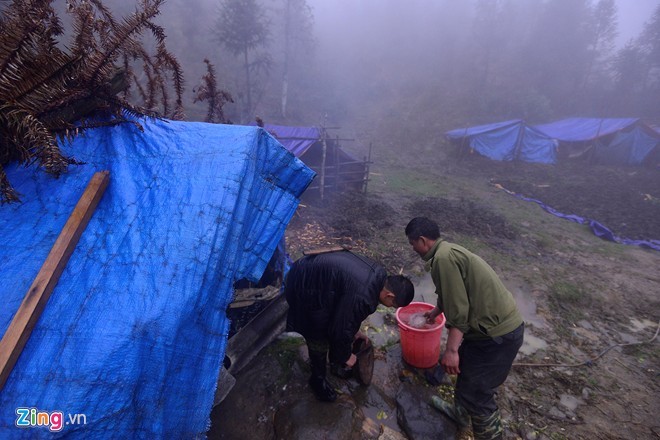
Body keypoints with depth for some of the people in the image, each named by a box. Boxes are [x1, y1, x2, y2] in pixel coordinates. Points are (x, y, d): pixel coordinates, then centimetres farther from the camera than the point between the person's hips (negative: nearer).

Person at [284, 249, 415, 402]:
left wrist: (355, 331, 22)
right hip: (303, 285, -9)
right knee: (319, 338, 4)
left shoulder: (378, 275, -3)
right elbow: (340, 329, -20)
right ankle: (318, 378, 28)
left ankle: (335, 363, 41)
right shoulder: (362, 296, -32)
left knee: (332, 324, 19)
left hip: (315, 272, 9)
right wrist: (346, 356, -1)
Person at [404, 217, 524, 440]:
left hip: (497, 333, -10)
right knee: (465, 370, 26)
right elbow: (454, 296, 28)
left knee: (477, 394, 1)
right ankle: (461, 413, 48)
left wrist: (451, 350, -18)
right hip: (501, 323, 10)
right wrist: (435, 312, 43)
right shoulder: (448, 251, 11)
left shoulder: (443, 258, -22)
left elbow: (458, 311, -24)